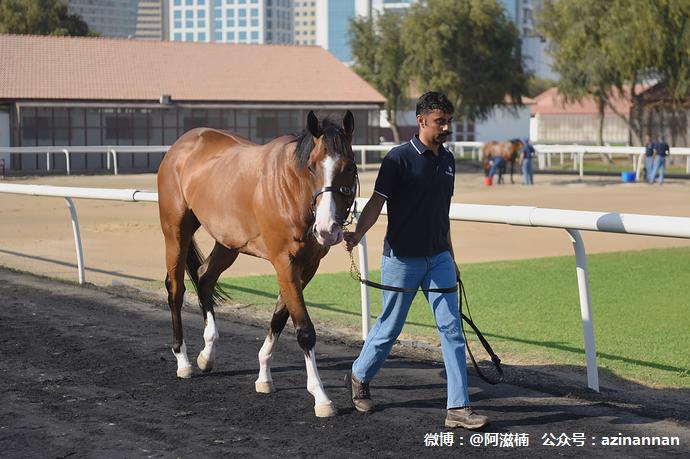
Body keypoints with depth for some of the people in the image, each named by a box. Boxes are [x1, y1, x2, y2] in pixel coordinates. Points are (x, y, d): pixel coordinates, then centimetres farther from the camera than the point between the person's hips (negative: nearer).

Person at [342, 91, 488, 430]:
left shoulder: (447, 160, 9)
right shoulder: (400, 158, -11)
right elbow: (376, 202, -15)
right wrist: (357, 234, -32)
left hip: (438, 258, 6)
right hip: (402, 259, -6)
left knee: (452, 329, -2)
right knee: (390, 328, 7)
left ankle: (458, 408, -1)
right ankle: (359, 378, 34)